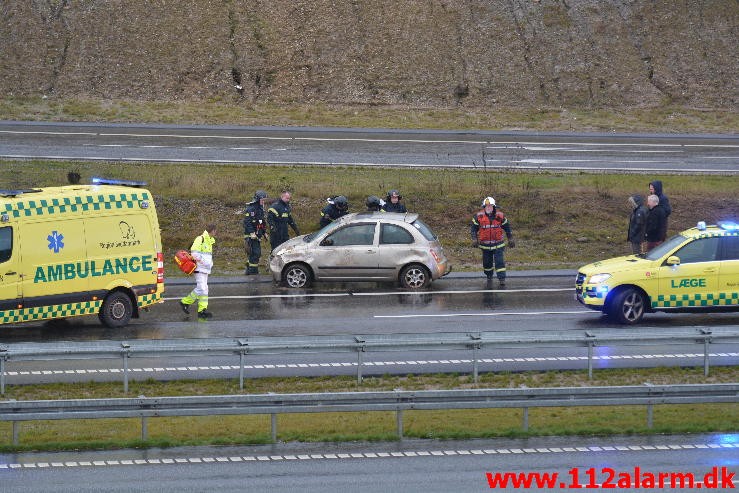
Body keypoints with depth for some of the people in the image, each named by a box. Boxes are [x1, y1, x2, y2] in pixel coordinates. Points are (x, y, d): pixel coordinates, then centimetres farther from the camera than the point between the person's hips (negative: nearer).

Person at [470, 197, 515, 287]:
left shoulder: (500, 216, -4)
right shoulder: (479, 216, -6)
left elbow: (507, 227, 9)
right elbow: (473, 228, 2)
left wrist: (511, 239, 11)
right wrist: (474, 239, -10)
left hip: (498, 244, -1)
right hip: (485, 245, 1)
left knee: (499, 262, -10)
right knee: (487, 262, 12)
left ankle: (502, 279, -8)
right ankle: (489, 277, 35)